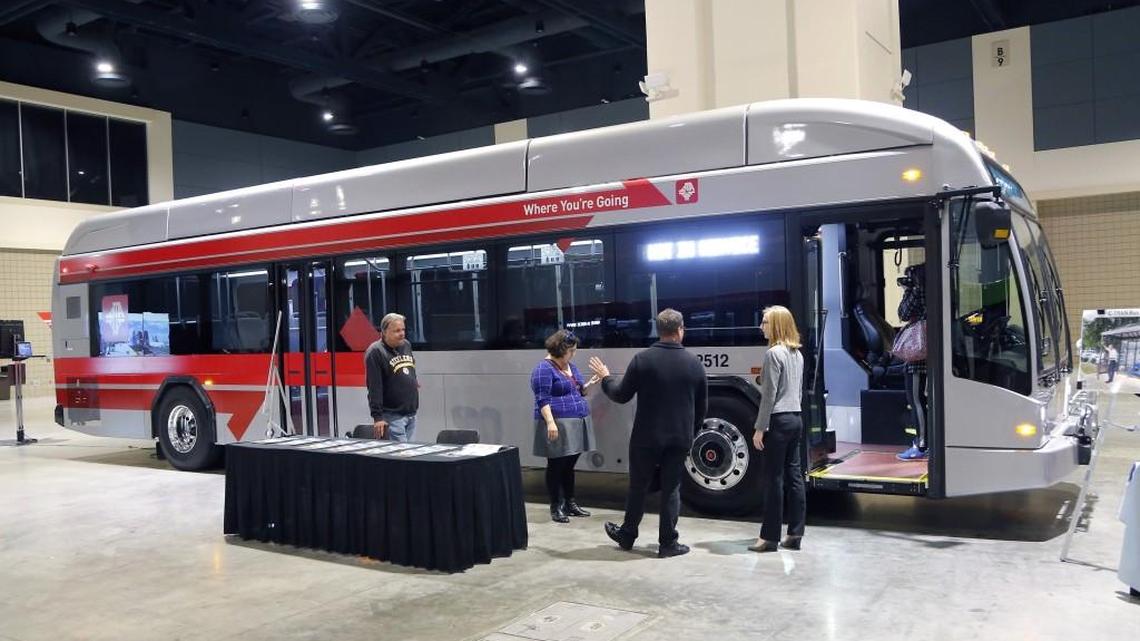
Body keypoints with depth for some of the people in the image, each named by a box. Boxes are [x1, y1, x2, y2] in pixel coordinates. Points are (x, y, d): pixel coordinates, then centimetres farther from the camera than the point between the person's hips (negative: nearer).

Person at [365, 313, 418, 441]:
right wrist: (377, 416, -20)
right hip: (392, 416, -7)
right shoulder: (375, 352, -12)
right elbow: (374, 387, -16)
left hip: (411, 414, 7)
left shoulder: (406, 345, 10)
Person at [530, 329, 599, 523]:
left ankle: (570, 503, 22)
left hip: (575, 424, 8)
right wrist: (550, 422, -27)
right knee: (556, 466, 0)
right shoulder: (544, 369, -11)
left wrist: (587, 385, 4)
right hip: (558, 424, -8)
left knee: (569, 465, 14)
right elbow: (543, 400, -18)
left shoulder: (571, 366, 14)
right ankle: (555, 507, 8)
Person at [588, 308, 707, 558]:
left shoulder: (642, 359, -10)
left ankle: (626, 535, 27)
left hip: (646, 437, -1)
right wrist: (692, 429, 22)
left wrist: (605, 378, 14)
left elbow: (622, 395, -4)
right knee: (671, 489, 9)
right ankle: (668, 543, 12)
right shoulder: (694, 363, -1)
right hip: (680, 438, 1)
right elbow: (702, 406, 6)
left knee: (638, 487, 12)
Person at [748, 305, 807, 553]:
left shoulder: (774, 353, -13)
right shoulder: (797, 354, 14)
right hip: (796, 419, 9)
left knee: (774, 479, -3)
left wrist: (759, 428, -14)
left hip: (778, 421, -8)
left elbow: (769, 395, -16)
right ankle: (795, 534, 13)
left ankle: (770, 537, 2)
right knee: (794, 476, 9)